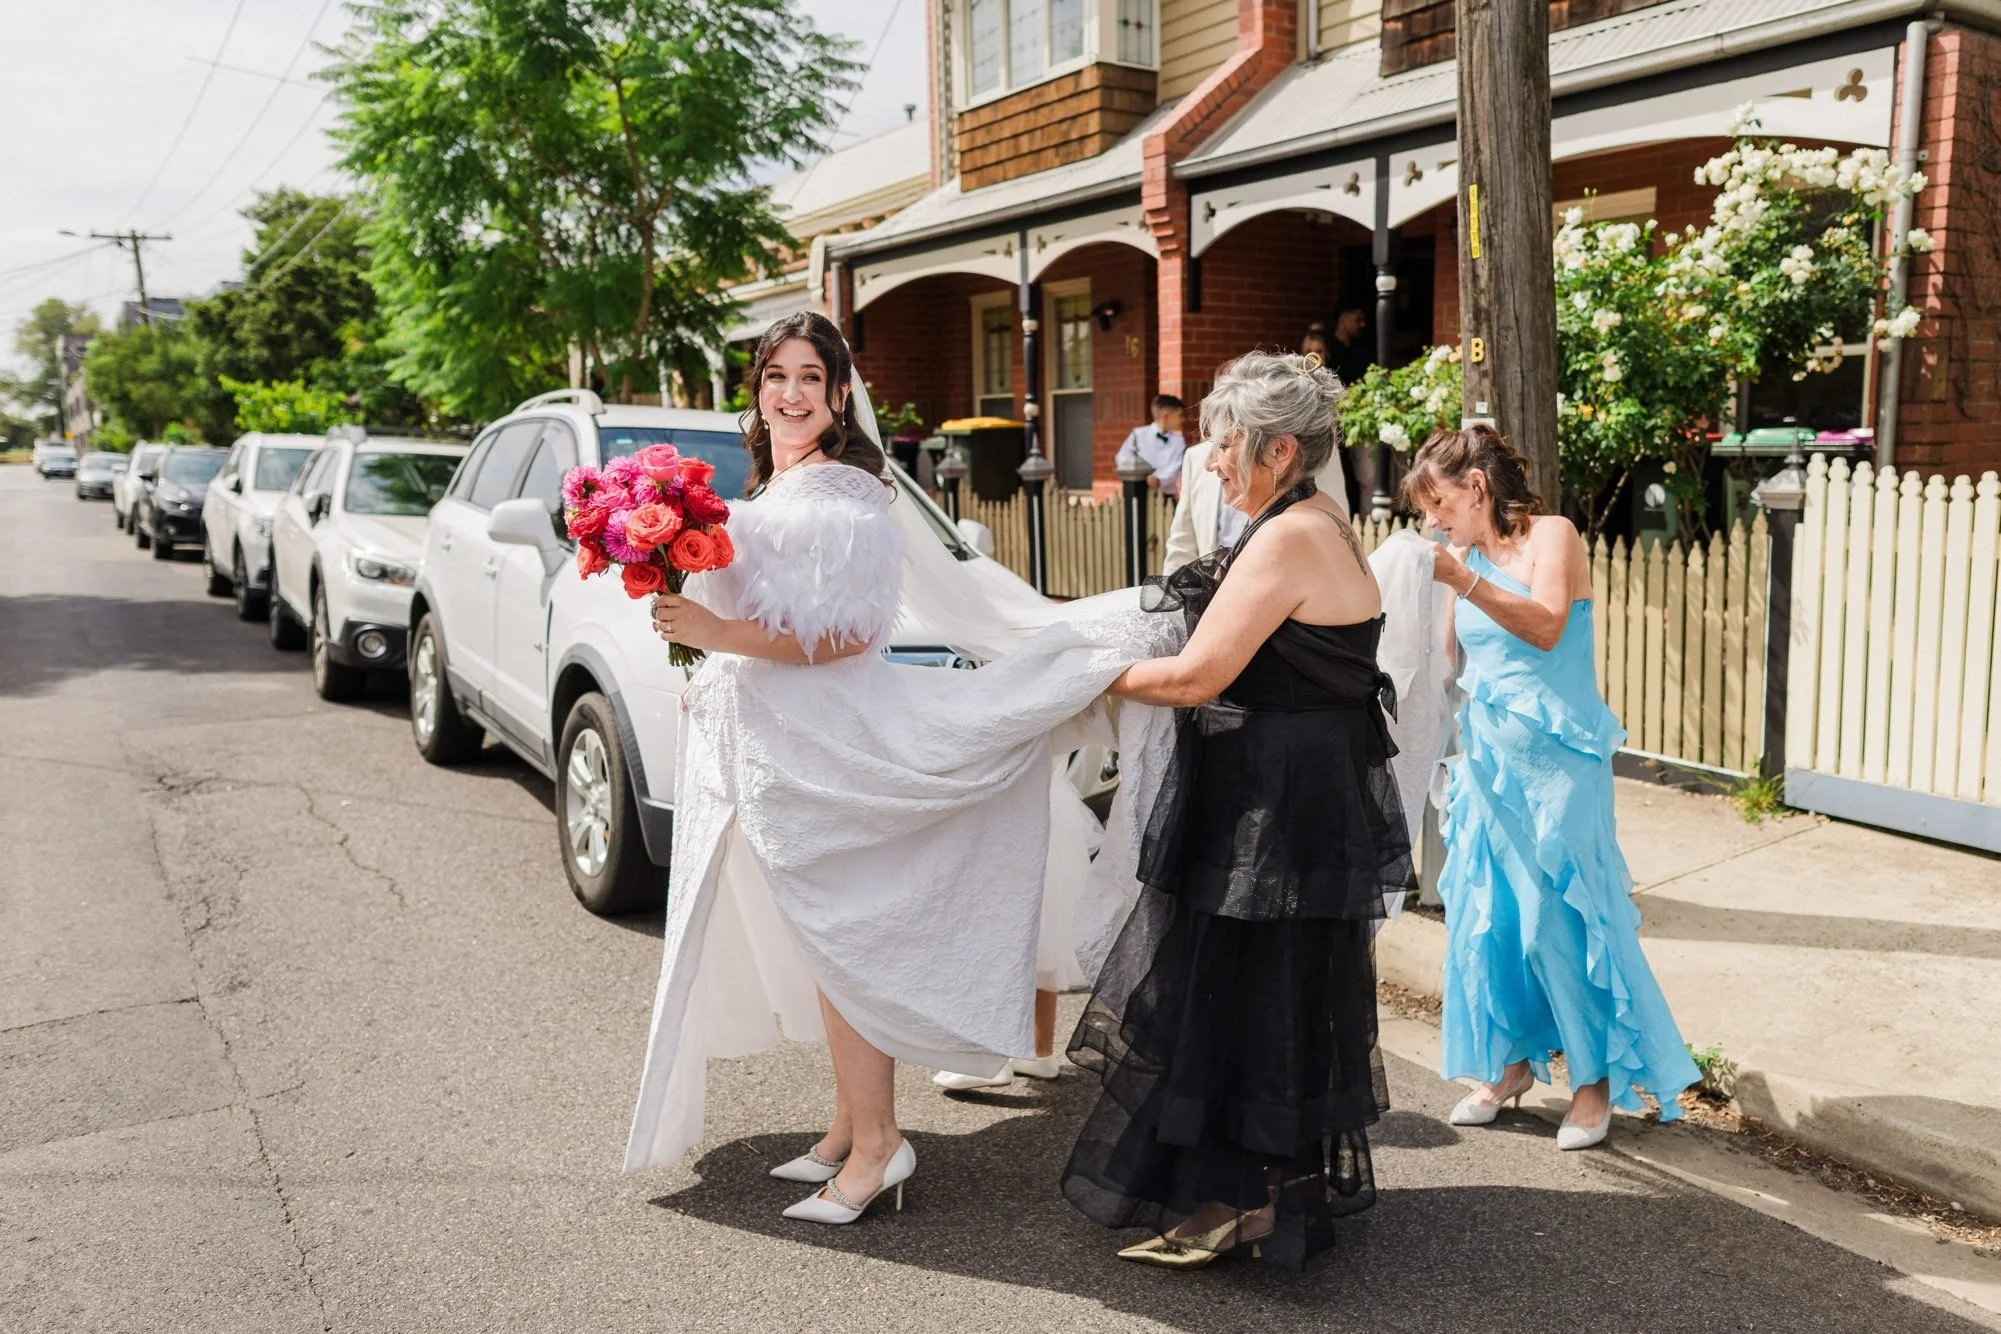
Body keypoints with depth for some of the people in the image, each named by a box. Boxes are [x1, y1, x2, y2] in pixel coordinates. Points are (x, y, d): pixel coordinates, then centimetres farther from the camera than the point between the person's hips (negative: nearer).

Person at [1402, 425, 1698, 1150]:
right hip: (1487, 757, 6)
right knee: (1486, 911, 7)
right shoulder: (1465, 558, 10)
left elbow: (1547, 627, -23)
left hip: (1555, 758, -6)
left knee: (1560, 915, -3)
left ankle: (1596, 1075, 12)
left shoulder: (1551, 536, -5)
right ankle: (1510, 1057, 23)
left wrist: (1464, 582, -31)